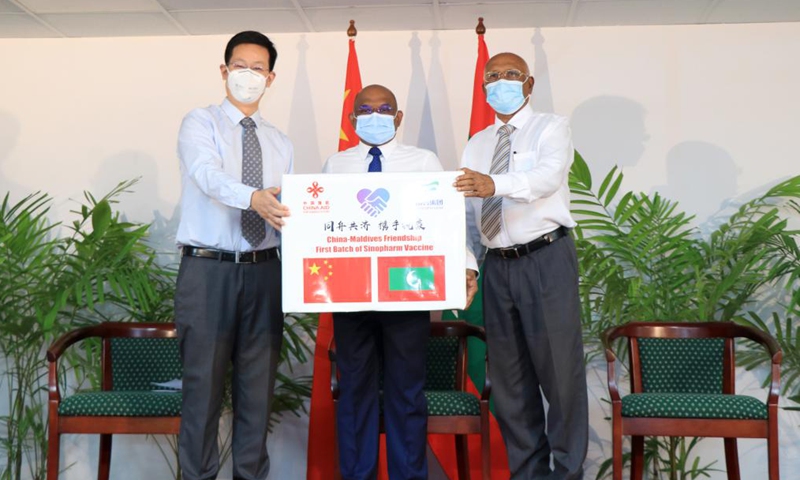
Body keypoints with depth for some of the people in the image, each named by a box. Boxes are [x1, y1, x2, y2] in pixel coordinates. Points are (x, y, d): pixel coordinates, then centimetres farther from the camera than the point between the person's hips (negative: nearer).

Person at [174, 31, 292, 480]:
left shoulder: (281, 143, 14)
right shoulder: (200, 123, -1)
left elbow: (288, 211, 10)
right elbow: (208, 175, -21)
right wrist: (253, 197, -41)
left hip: (263, 272, 4)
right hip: (208, 270, -4)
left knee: (259, 379, 9)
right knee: (205, 379, 1)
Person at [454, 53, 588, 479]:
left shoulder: (551, 128, 1)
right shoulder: (476, 145, 17)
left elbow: (548, 176, -20)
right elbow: (466, 211, 12)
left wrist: (495, 184, -38)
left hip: (547, 258, -5)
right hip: (497, 264, 5)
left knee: (559, 367, -3)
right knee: (508, 374, 8)